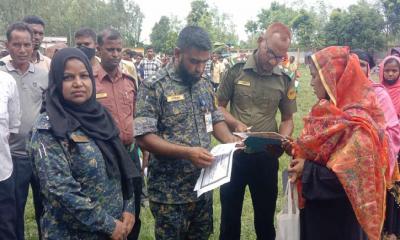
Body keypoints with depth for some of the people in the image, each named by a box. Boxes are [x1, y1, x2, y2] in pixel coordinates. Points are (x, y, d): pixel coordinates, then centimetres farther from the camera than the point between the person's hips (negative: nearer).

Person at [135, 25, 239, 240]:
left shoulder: (205, 86, 7)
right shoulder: (153, 87, -14)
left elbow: (216, 119, 16)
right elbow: (144, 137, -19)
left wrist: (230, 140, -5)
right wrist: (187, 152, -28)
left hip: (204, 187, 6)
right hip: (170, 193, -6)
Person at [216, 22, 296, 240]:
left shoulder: (285, 80, -2)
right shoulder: (236, 70, -7)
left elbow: (287, 119, 6)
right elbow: (218, 107, 0)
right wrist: (236, 124, -19)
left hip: (266, 156, 1)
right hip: (234, 153, -1)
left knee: (265, 216, 15)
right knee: (230, 215, 14)